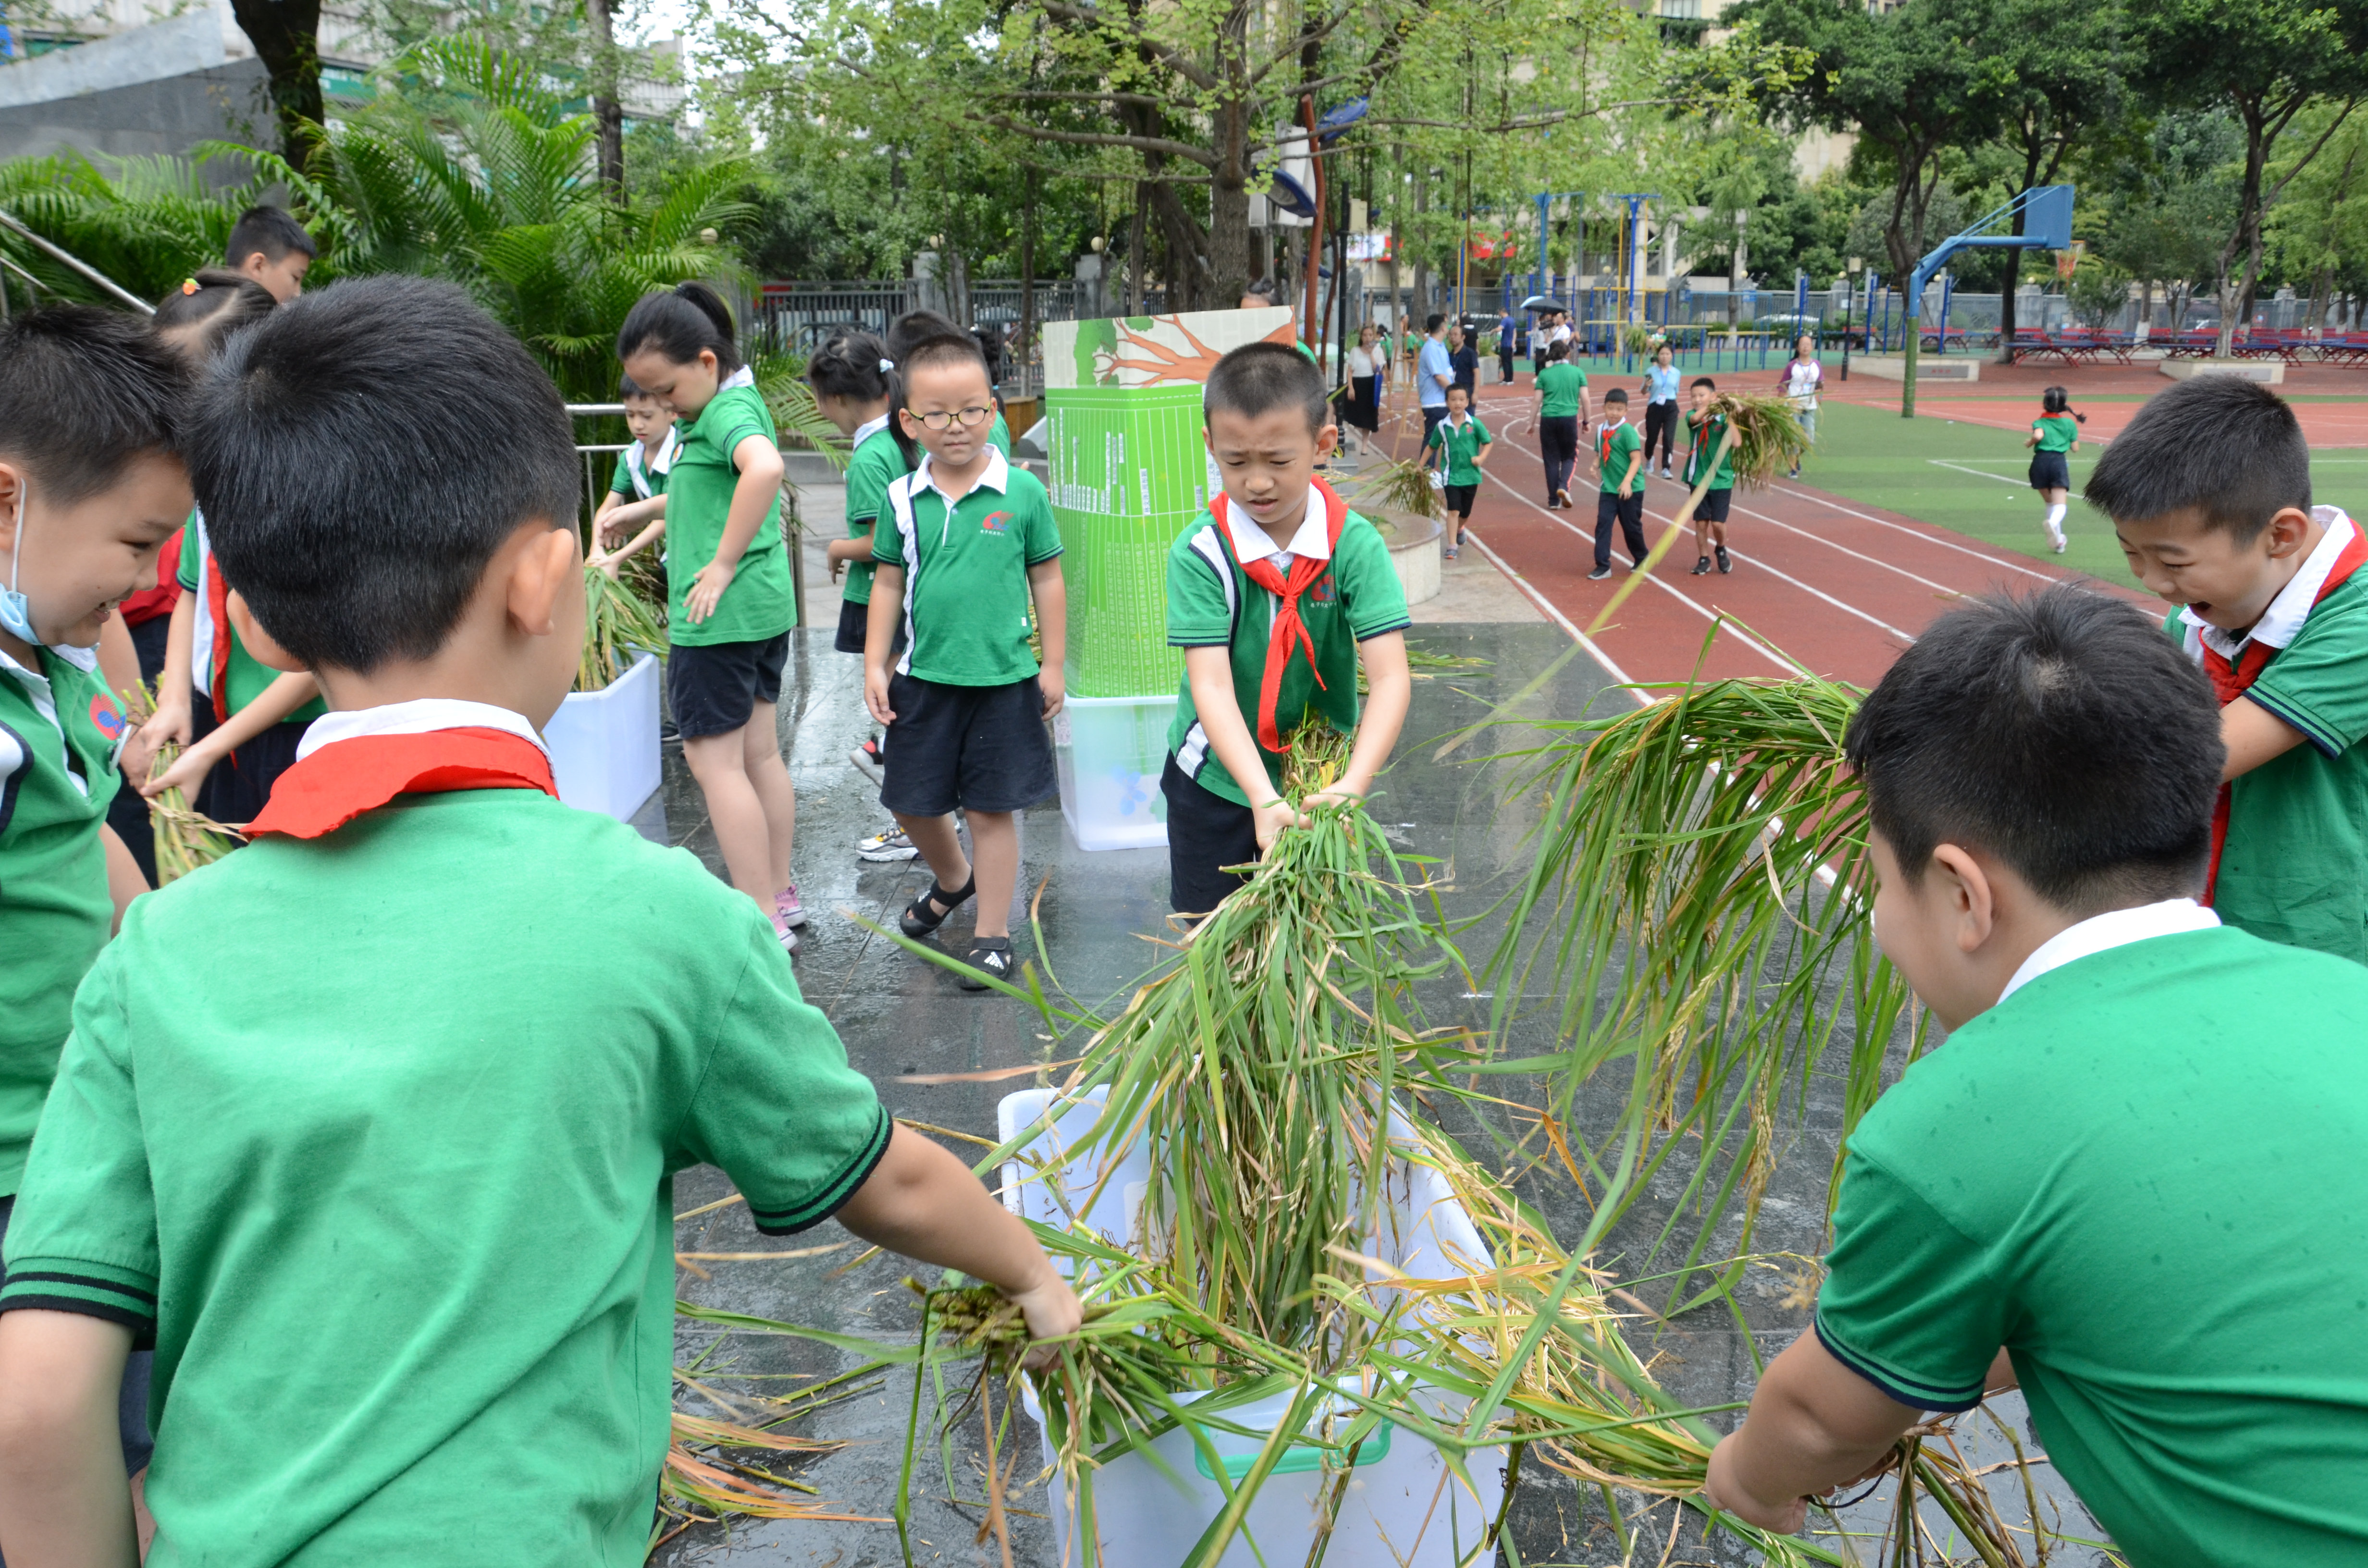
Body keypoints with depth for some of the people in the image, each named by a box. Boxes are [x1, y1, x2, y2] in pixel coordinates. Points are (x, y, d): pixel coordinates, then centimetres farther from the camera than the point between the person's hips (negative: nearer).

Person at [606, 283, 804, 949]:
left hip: (720, 614, -10)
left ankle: (762, 920, 0)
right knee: (760, 753, 15)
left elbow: (765, 466, -39)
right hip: (763, 606, 10)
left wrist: (722, 565, -32)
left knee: (714, 761, -4)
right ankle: (780, 895, 25)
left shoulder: (727, 409, -16)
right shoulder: (730, 405, 14)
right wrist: (645, 509, 28)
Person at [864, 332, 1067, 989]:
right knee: (913, 804, 14)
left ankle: (992, 935, 18)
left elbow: (1047, 580, 0)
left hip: (1002, 681, -3)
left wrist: (1052, 665, 1)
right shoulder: (902, 499, -1)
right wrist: (875, 666, 3)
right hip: (922, 679, 3)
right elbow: (888, 584, 7)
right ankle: (953, 881, 44)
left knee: (991, 810, 4)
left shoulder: (1022, 491, -6)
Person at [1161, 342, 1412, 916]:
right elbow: (1211, 685, -25)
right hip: (1215, 779, 0)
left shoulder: (1354, 545, -15)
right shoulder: (1199, 552, -18)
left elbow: (1390, 676, -22)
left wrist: (1352, 784, -37)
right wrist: (1263, 797, -37)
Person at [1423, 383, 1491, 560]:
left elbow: (1488, 442, 0)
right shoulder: (1442, 426, -3)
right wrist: (1420, 466, 7)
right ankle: (1452, 545, -7)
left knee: (1465, 512, 14)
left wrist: (1481, 457, -17)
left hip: (1470, 474, 1)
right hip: (1451, 475, -1)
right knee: (1453, 510, -11)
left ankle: (1460, 529, 47)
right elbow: (1431, 447, 9)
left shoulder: (1475, 424, -7)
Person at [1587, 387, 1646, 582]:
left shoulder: (1628, 431, -13)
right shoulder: (1601, 431, 5)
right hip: (1608, 488, 5)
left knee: (1632, 526, 8)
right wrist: (1595, 465, -7)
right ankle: (1603, 566, -3)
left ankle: (1642, 561, 30)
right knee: (1603, 523, -6)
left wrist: (1627, 482, -29)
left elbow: (1637, 459, -17)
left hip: (1630, 489, -5)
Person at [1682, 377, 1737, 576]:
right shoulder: (1692, 416, -1)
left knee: (1718, 522, -2)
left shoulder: (1723, 418, -7)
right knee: (1701, 522, 5)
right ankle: (1703, 559, 19)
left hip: (1721, 479, -2)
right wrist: (1712, 406, -32)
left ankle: (1721, 550, 26)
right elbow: (1695, 418, -26)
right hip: (1698, 479, 2)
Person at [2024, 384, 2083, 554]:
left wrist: (2029, 442, 3)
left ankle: (2058, 539, 24)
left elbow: (2038, 435, -18)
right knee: (2060, 505, -11)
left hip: (2040, 461, 1)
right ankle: (2053, 522, -47)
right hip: (2059, 461, -1)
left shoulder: (2040, 422, 5)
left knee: (2050, 502, 17)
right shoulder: (2070, 423, 10)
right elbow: (2075, 448, 12)